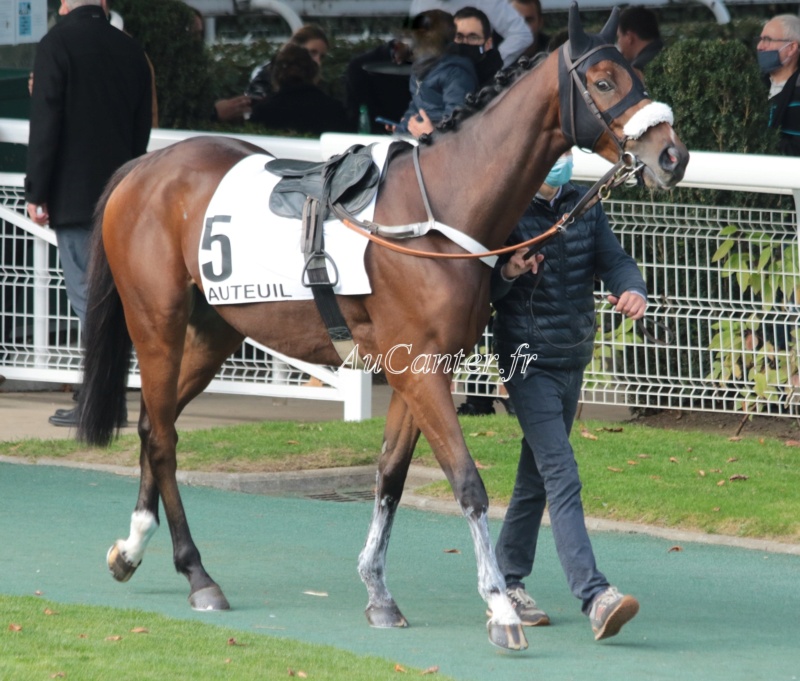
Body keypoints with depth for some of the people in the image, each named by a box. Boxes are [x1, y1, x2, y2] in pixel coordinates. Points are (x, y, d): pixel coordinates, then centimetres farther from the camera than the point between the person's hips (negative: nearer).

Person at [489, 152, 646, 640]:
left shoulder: (584, 204, 6)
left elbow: (612, 259, -2)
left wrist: (633, 290, -23)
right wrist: (507, 273, -30)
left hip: (574, 361, 7)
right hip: (528, 363, -7)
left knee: (537, 477, 17)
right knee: (562, 479, -15)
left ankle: (510, 582, 31)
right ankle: (596, 598, -25)